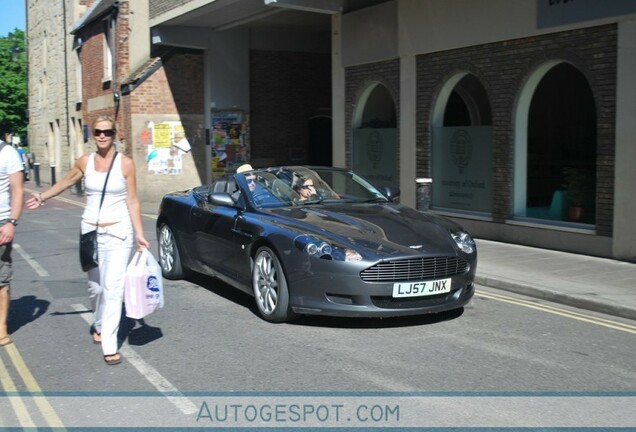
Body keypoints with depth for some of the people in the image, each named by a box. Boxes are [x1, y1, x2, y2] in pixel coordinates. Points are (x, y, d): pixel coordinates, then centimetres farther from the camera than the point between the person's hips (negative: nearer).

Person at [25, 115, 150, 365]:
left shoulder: (125, 163, -6)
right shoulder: (85, 162, 2)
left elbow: (132, 201, -4)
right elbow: (66, 182, 21)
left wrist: (139, 234, -8)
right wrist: (42, 197, 26)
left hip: (118, 232, -3)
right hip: (91, 231, 3)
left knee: (113, 288, -9)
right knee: (95, 287, 12)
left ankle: (109, 346, -4)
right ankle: (99, 325, 41)